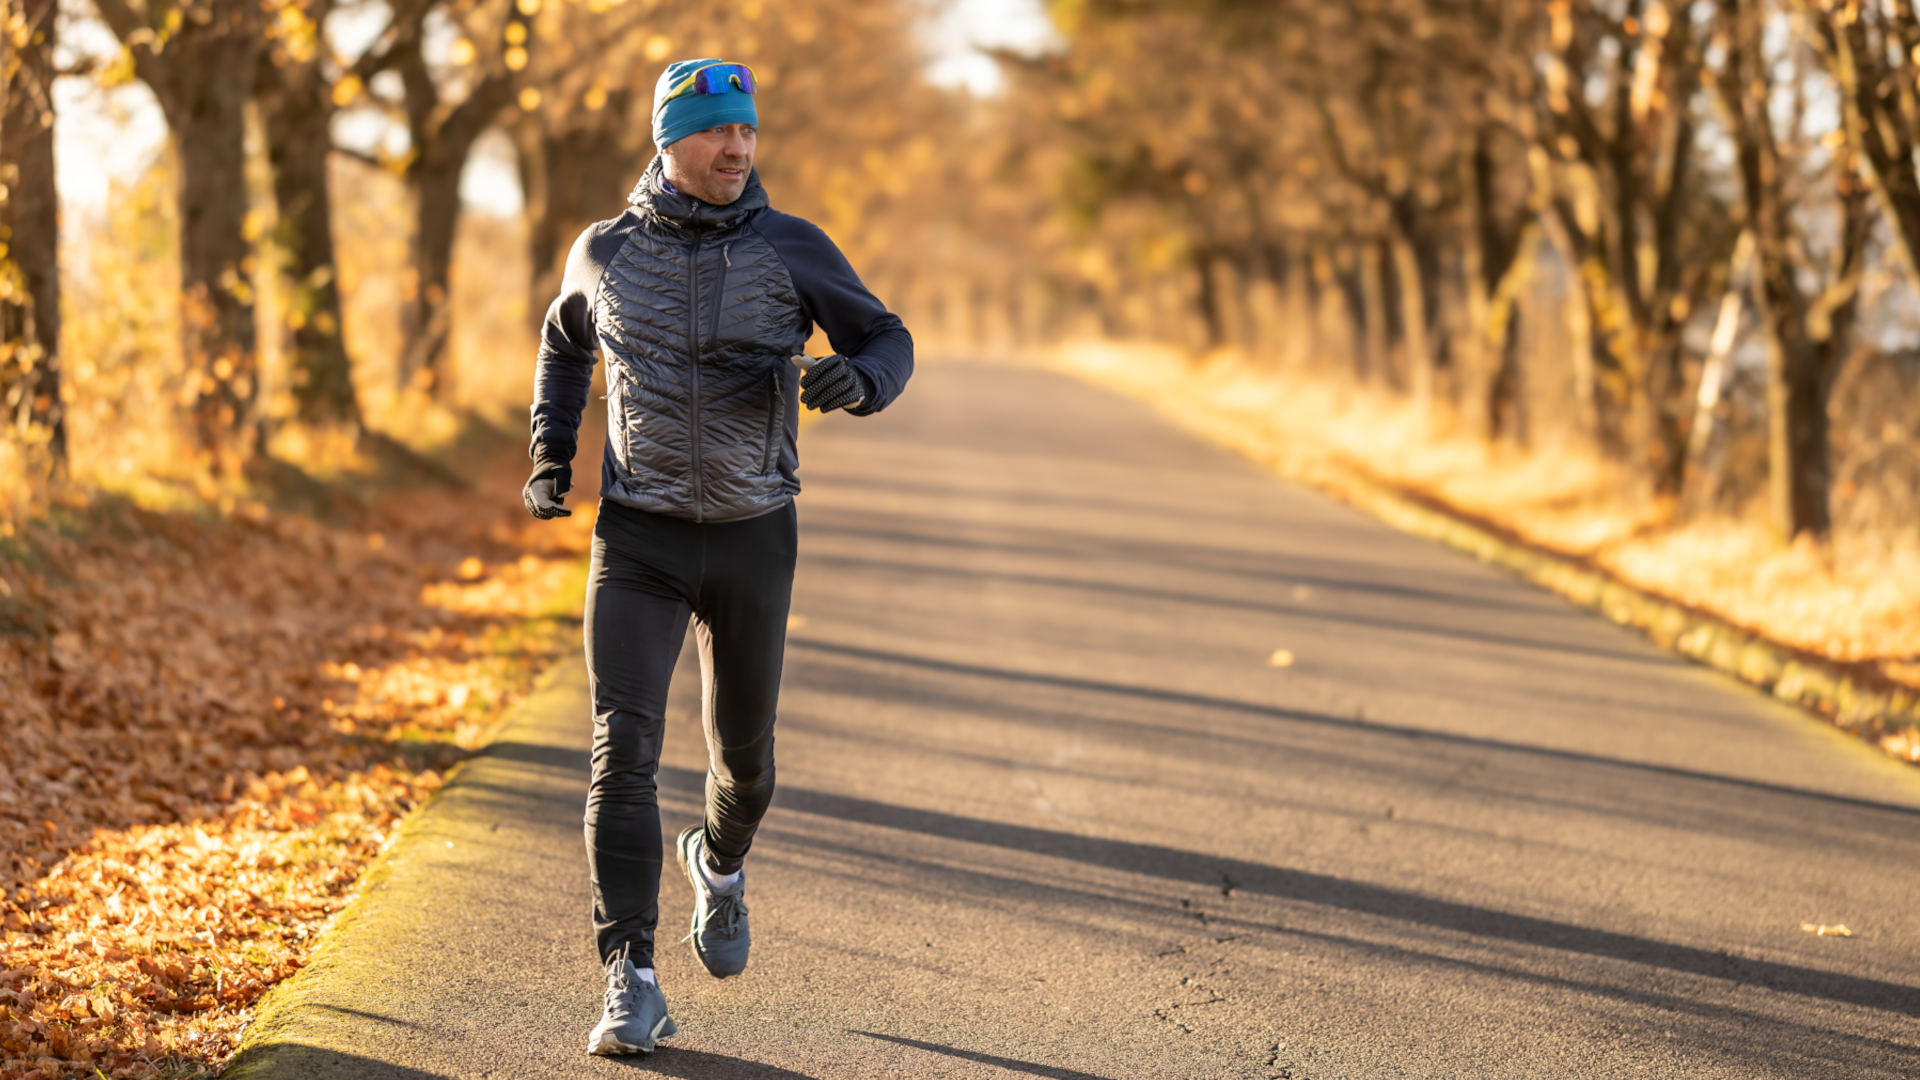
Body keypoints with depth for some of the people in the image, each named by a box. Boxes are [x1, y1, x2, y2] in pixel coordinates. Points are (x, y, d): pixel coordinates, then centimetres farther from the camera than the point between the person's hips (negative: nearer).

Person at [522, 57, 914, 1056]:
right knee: (623, 748, -15)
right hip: (638, 538, -1)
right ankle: (631, 984, -15)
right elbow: (565, 340, 20)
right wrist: (549, 456, 8)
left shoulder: (790, 248, -4)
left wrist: (854, 380, -24)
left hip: (753, 537, 1)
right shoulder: (604, 252, 0)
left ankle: (720, 862, 49)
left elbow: (888, 342, 0)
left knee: (744, 750, 13)